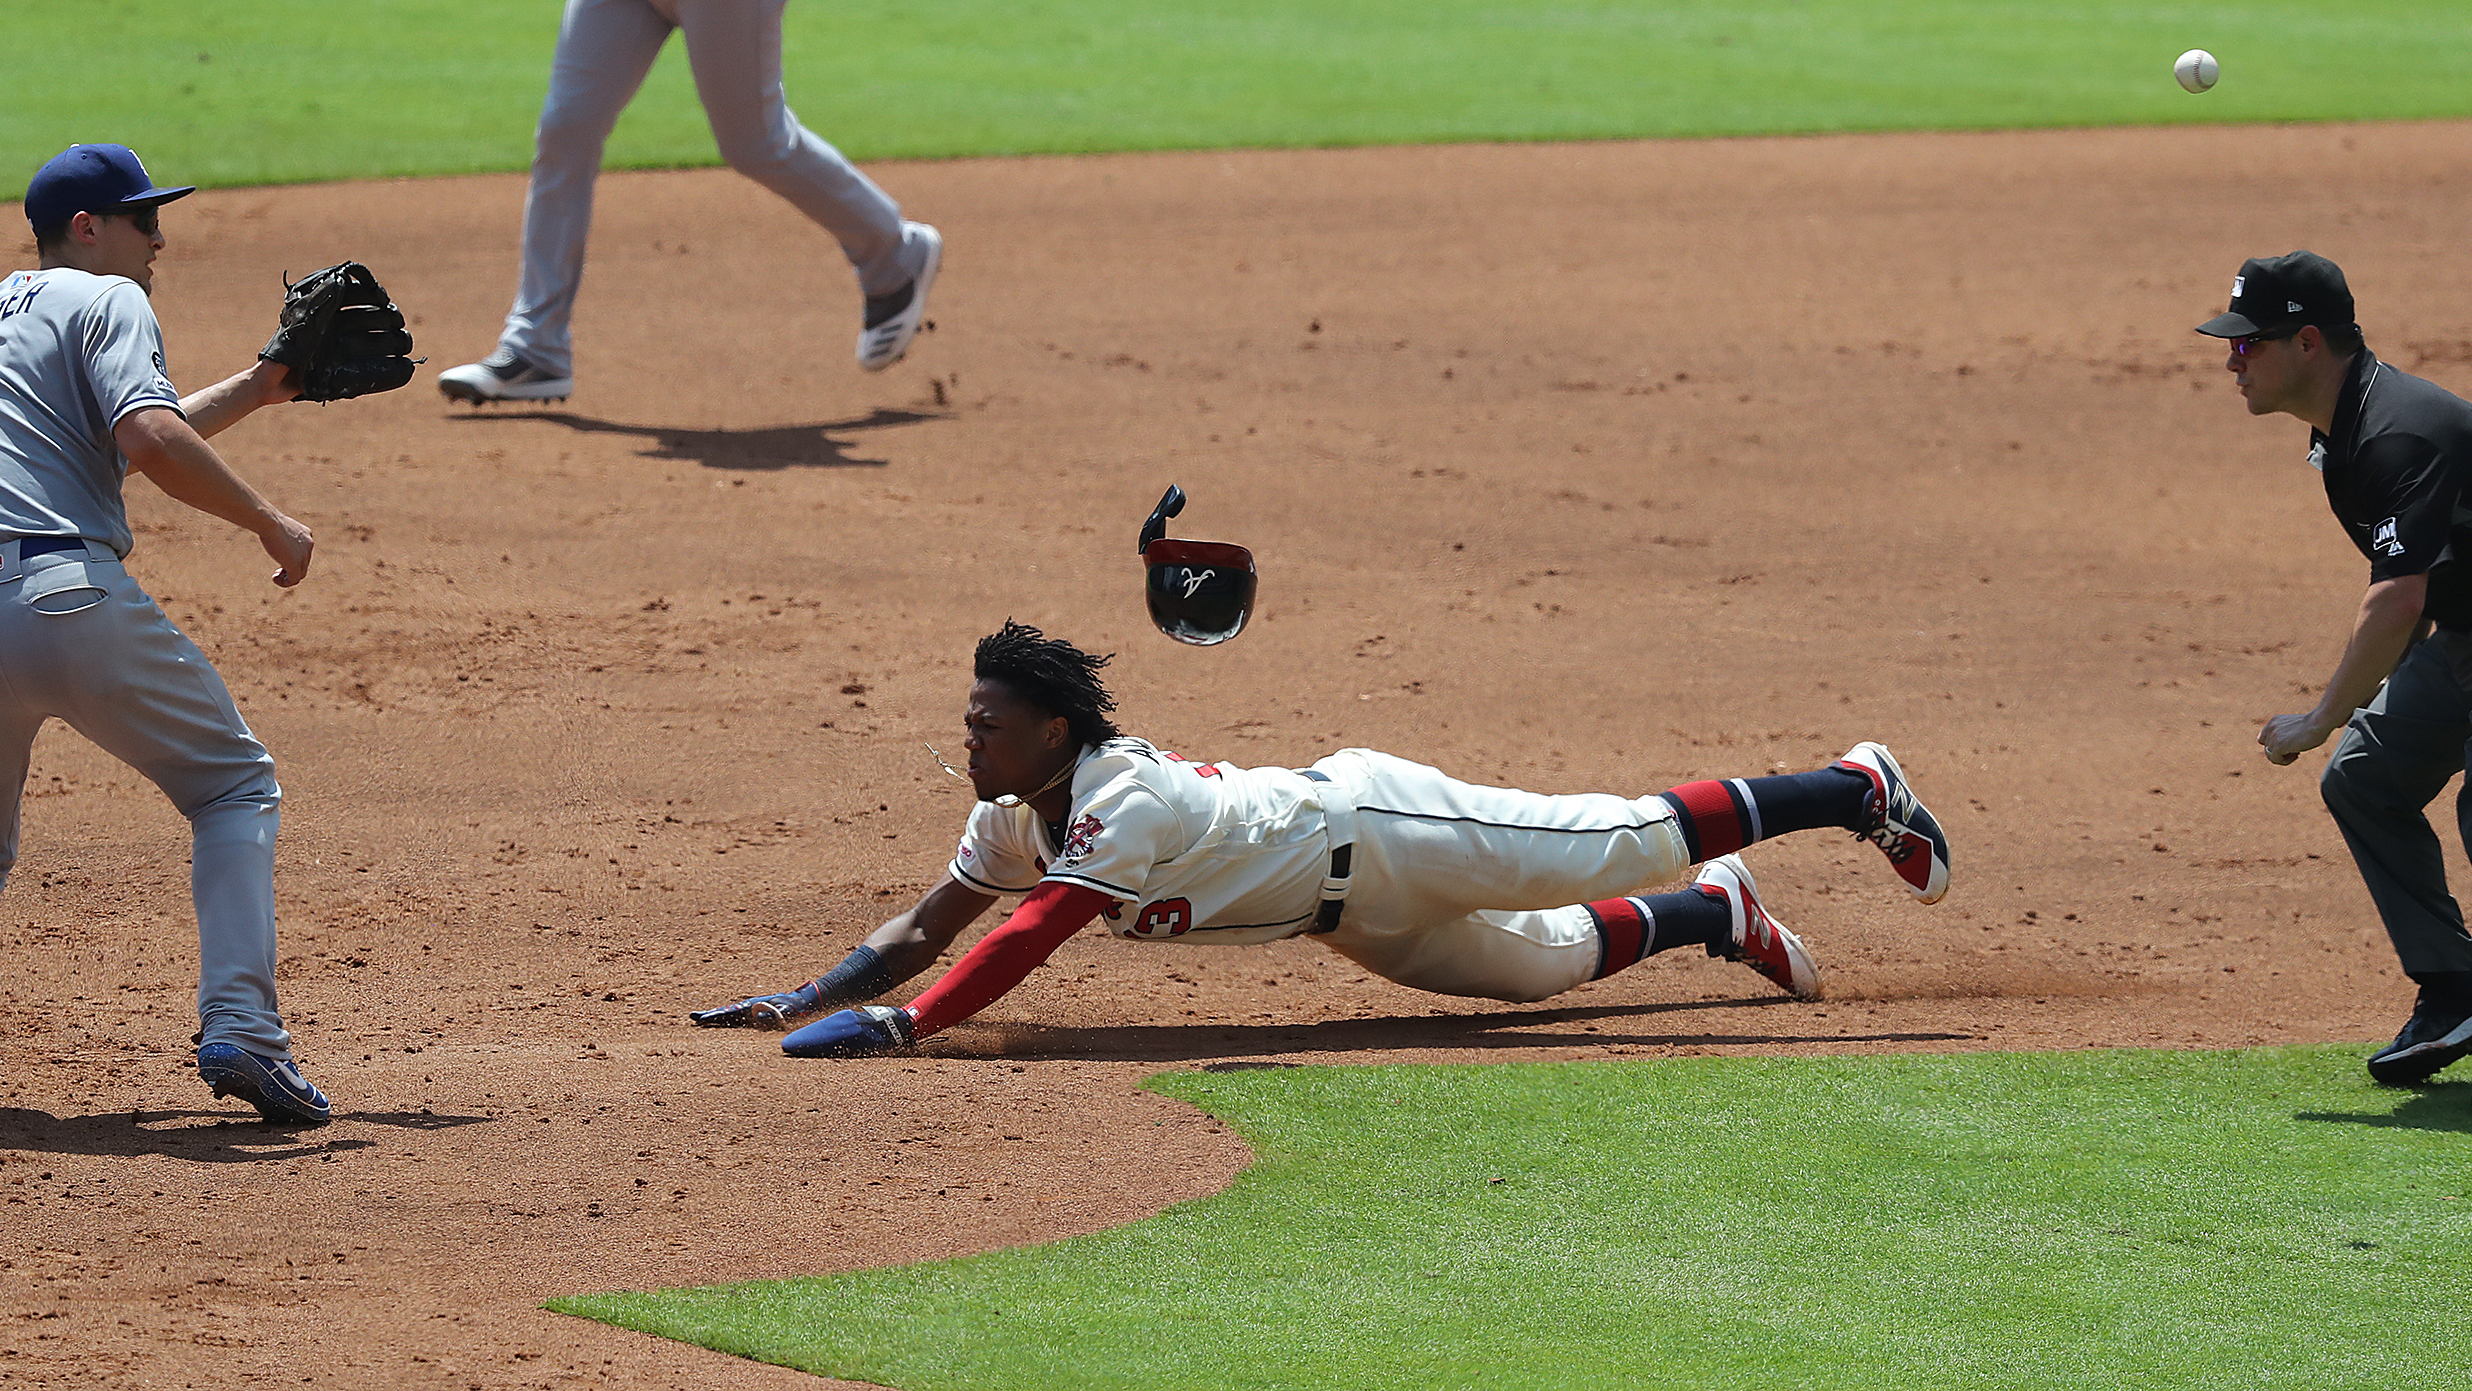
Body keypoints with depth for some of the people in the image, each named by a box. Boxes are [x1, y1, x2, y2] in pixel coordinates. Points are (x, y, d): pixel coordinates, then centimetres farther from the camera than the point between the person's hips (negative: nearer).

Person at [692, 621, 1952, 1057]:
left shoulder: (1119, 803, -32)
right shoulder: (1012, 818, -6)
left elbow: (1026, 940, -42)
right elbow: (927, 928, -1)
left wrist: (906, 1028, -48)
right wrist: (804, 1002, -13)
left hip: (1377, 830, -7)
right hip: (1358, 917, 7)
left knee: (1628, 842, -1)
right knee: (1543, 963, 22)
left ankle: (1859, 791, 12)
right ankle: (1718, 917, 44)